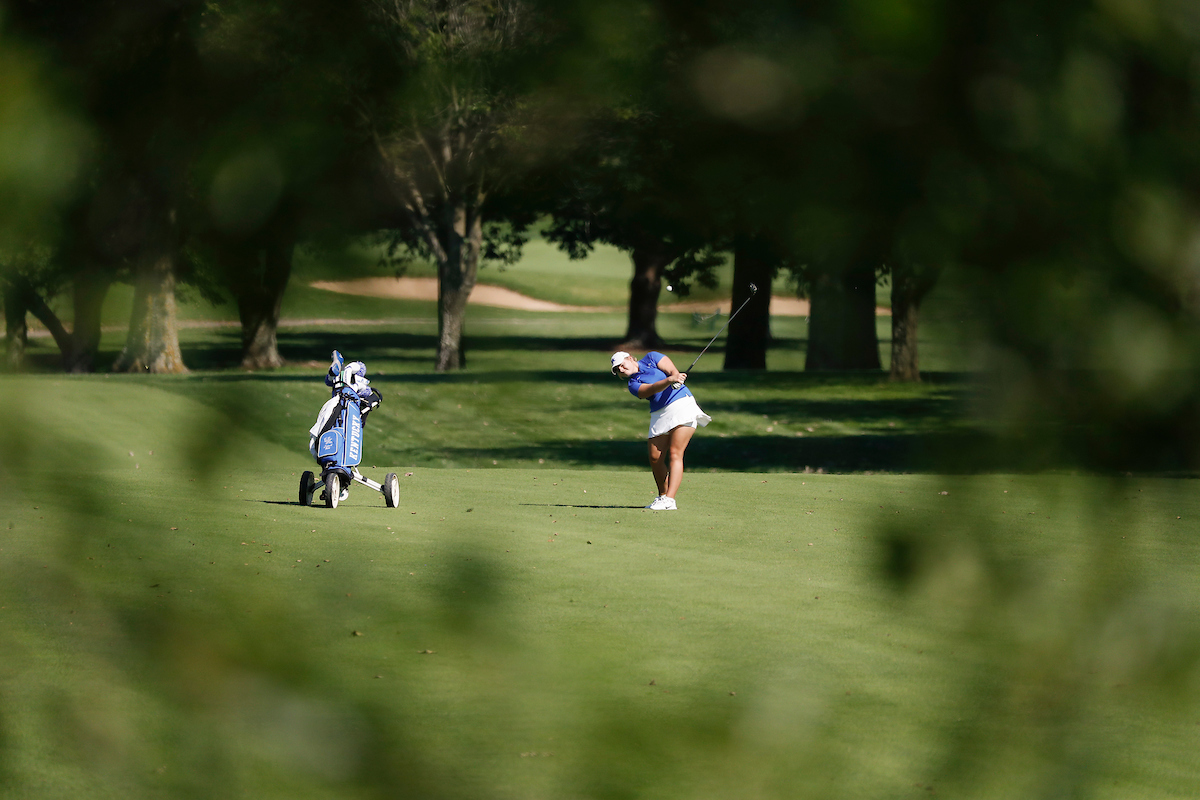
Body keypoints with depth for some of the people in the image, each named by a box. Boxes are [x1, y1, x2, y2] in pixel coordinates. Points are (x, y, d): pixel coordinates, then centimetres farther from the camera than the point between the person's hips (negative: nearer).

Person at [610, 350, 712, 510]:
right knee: (655, 458, 0)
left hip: (682, 404, -5)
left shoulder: (651, 358, 7)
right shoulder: (633, 385, 7)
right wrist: (669, 380, -31)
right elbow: (652, 388, -12)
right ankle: (662, 496, 20)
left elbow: (672, 371, -4)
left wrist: (676, 377, -28)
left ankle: (669, 500, -23)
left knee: (675, 454, -15)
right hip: (659, 415, 5)